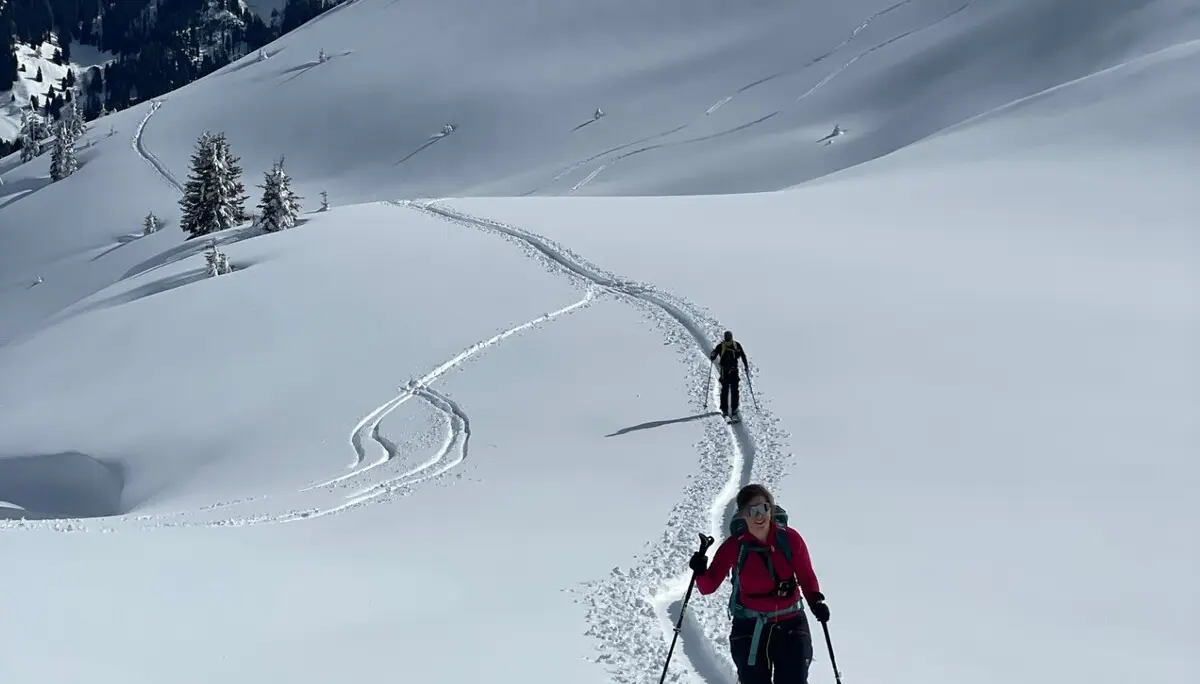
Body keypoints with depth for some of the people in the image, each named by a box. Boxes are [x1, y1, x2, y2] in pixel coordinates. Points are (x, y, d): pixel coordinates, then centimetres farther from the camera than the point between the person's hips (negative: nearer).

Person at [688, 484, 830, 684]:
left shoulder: (790, 539, -8)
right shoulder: (734, 546, -9)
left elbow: (806, 577, 2)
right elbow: (708, 586, -6)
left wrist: (816, 600, -17)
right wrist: (700, 572, -28)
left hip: (790, 624, 0)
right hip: (749, 628, 0)